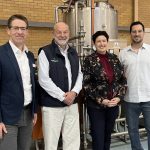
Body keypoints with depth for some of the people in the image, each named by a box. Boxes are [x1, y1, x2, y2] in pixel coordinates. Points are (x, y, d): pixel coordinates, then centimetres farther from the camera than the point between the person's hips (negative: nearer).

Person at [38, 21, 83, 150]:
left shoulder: (73, 52, 12)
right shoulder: (45, 52, -6)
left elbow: (79, 74, 12)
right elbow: (43, 79, -13)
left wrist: (74, 92, -6)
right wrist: (63, 96, -13)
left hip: (72, 103, 5)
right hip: (52, 105, -5)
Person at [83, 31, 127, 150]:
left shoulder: (114, 58, 6)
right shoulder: (89, 60, -6)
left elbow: (123, 80, 8)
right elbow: (86, 84, -10)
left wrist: (119, 97, -6)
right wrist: (101, 100, -15)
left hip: (113, 104, 4)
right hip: (96, 106, -4)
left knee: (108, 136, 16)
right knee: (98, 138, 0)